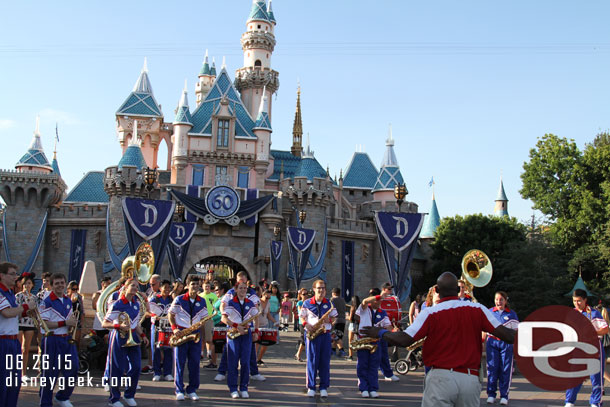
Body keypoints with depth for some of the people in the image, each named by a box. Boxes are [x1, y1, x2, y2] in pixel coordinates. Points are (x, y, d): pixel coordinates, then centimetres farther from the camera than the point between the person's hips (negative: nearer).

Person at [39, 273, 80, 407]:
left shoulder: (68, 301, 12)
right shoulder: (47, 302, -10)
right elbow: (44, 324, -17)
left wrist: (73, 323, 2)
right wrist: (65, 323, -19)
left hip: (67, 339, 7)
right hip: (52, 341, -7)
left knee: (73, 370, 10)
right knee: (49, 374, 1)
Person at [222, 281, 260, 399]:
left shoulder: (250, 304, 10)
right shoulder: (230, 303, -1)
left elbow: (256, 318, 17)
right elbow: (224, 318, -10)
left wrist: (256, 331, 4)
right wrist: (236, 326, -20)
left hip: (247, 335, 3)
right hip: (233, 335, -3)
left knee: (245, 362, 2)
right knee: (233, 362, 0)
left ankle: (244, 388, 11)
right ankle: (233, 389, 7)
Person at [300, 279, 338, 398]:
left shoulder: (329, 303, 7)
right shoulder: (307, 303, 3)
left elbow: (334, 317, 12)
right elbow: (302, 317, 9)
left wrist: (329, 319, -10)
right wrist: (306, 324, -10)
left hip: (325, 334, 2)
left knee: (325, 362, 3)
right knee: (311, 361, 1)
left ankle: (324, 388, 12)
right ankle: (311, 387, 10)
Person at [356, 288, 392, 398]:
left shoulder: (383, 313, 8)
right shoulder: (364, 309, 0)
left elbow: (387, 326, -1)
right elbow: (365, 301, -22)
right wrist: (380, 296, -35)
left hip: (375, 341, 2)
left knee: (374, 365, 5)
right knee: (362, 365, 2)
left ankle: (373, 389, 12)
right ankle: (363, 388, 9)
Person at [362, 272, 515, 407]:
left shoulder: (431, 313, -5)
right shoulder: (478, 309, 3)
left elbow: (404, 340, -10)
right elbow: (506, 334, -1)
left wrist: (381, 333, 7)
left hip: (441, 376, -3)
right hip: (471, 379, 3)